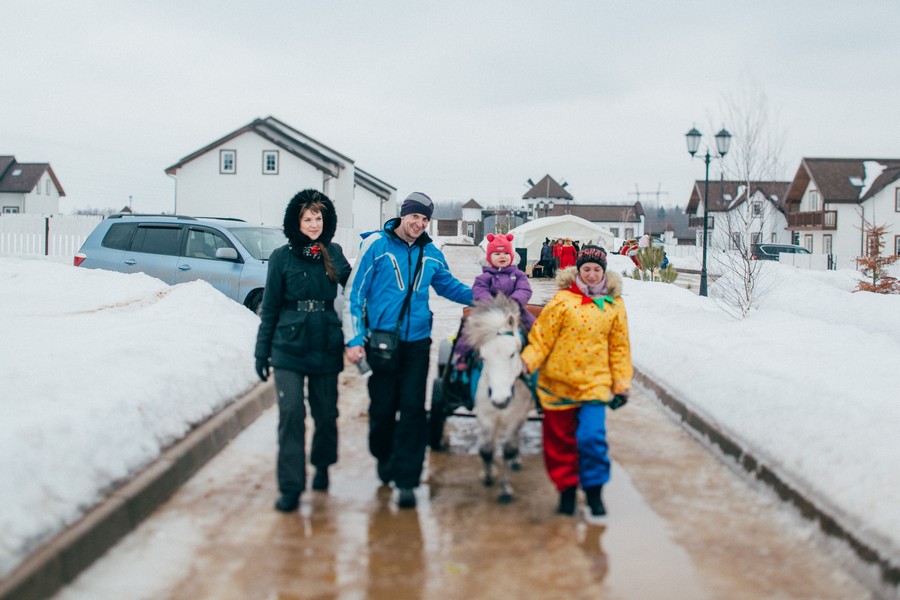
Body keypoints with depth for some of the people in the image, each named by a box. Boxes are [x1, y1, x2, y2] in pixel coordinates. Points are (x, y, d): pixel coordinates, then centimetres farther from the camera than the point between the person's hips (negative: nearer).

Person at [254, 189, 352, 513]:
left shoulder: (334, 253, 5)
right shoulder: (282, 257, 1)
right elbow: (269, 307, 3)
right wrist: (262, 352, 3)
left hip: (326, 349, 2)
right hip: (289, 349, -2)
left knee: (326, 413, 11)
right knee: (291, 415, -8)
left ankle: (322, 467, 35)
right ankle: (290, 486, -1)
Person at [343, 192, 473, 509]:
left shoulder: (431, 254, 8)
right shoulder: (376, 245, -5)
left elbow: (449, 286, 26)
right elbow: (354, 293, -4)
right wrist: (354, 339, -9)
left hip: (417, 343, 3)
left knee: (413, 409, -4)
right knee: (382, 407, 6)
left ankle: (406, 480, 2)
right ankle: (385, 458, 35)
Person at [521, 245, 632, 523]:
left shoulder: (614, 304, 5)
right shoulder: (563, 299, -2)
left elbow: (619, 347, 10)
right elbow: (542, 336, -3)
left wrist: (622, 384, 8)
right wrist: (527, 362, -15)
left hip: (595, 382, 0)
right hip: (558, 381, 0)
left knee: (592, 437, -14)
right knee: (560, 439, 9)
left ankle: (594, 492, 4)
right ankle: (566, 489, 27)